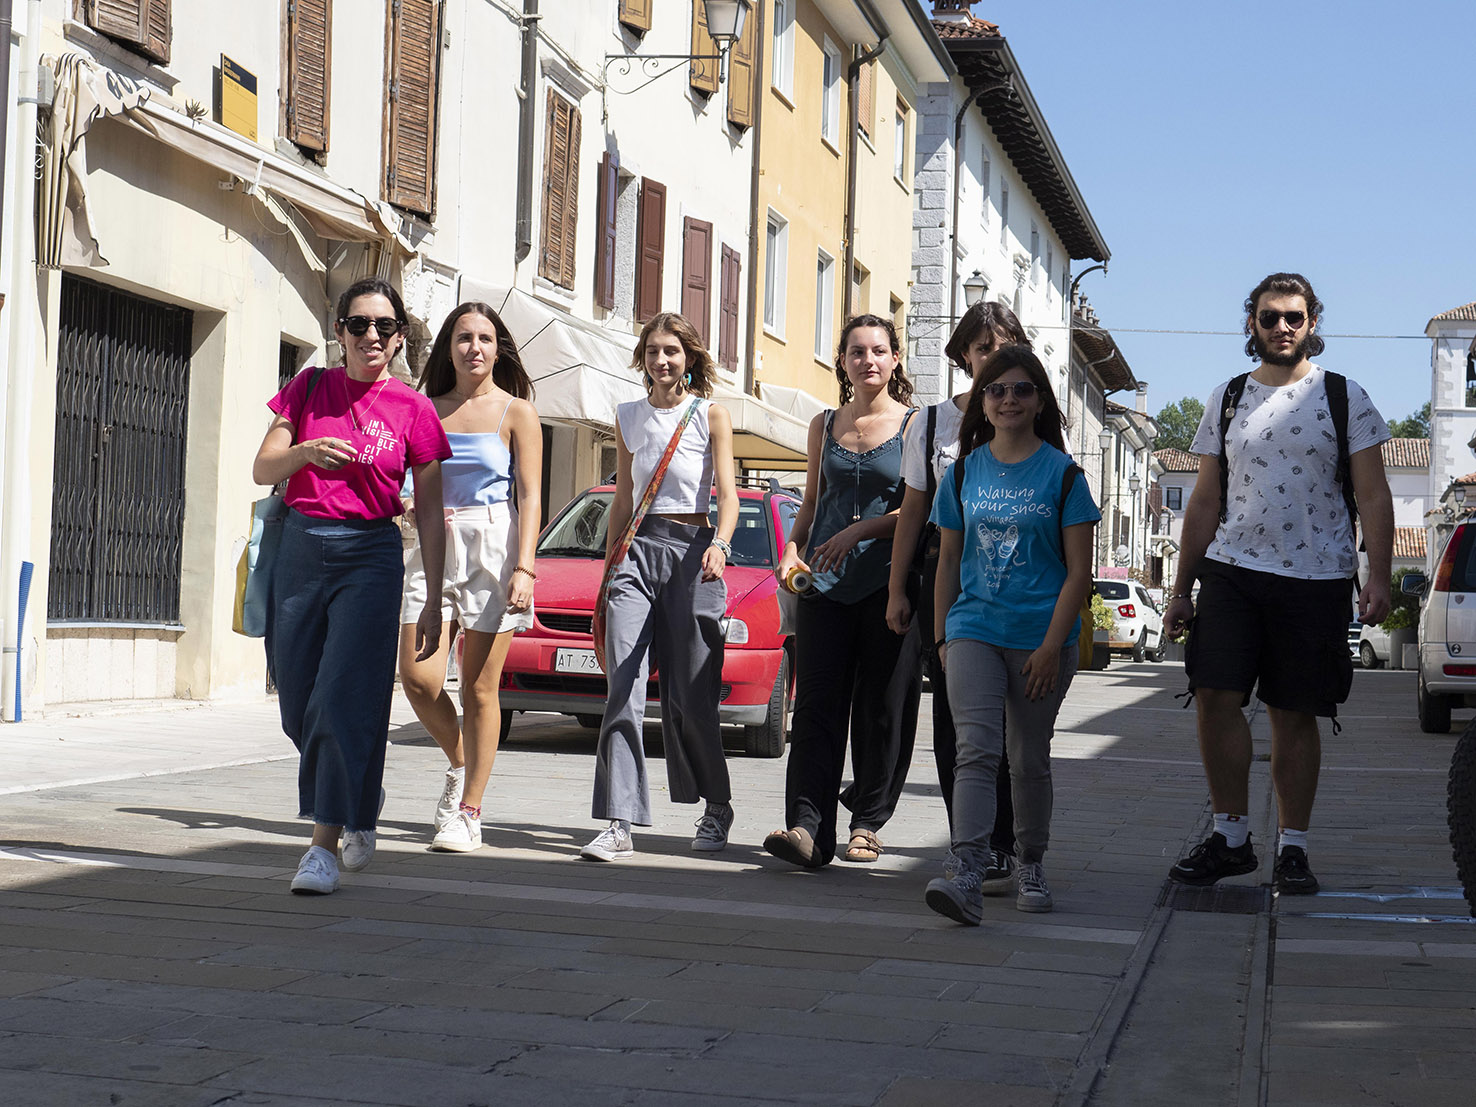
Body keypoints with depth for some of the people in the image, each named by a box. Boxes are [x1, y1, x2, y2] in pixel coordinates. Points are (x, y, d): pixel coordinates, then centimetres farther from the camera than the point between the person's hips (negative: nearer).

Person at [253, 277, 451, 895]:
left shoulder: (412, 409, 1)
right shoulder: (309, 387, 8)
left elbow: (430, 513, 4)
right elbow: (261, 469, 4)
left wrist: (435, 601, 1)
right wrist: (305, 451, -18)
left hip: (371, 555, -3)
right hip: (301, 548, 3)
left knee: (345, 698, -12)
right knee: (298, 701, 8)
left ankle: (325, 844, -8)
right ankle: (361, 796, 33)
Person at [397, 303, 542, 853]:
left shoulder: (516, 412, 2)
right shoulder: (427, 410, 12)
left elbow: (531, 497, -3)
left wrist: (524, 568, -14)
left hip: (493, 546, -3)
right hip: (434, 545, 3)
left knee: (479, 688, -2)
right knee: (418, 679, -8)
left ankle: (469, 813, 7)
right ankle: (460, 764, 20)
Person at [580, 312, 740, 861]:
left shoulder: (712, 415, 3)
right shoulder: (628, 417, 15)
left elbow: (728, 492, -6)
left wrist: (720, 544, -24)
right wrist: (609, 568, 19)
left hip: (692, 550, -3)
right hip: (637, 549, 3)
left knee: (689, 696, 1)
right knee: (623, 688, -12)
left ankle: (717, 806, 24)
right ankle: (620, 824, -15)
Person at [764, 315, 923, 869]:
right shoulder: (824, 424, 15)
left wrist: (862, 529, -15)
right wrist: (792, 549, 4)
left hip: (888, 580, -3)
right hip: (825, 580, 3)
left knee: (883, 708, 1)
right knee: (817, 703, -7)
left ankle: (868, 820, 15)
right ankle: (808, 828, -12)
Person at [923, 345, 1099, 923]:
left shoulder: (1062, 473, 0)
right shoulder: (963, 473, 8)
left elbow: (1079, 571, -3)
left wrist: (1052, 645, -10)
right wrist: (943, 636, 12)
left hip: (1041, 637, -1)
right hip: (974, 630, 1)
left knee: (1030, 760, 10)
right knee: (976, 750, -13)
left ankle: (1031, 866, 28)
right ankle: (968, 877, -23)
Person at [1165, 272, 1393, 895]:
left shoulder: (1345, 399, 5)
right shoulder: (1227, 401, 12)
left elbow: (1373, 496, 1)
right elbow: (1206, 503, 14)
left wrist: (1378, 578, -10)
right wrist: (1182, 588, 10)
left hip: (1316, 580, -2)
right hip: (1232, 569, 2)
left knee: (1295, 716, 1)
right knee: (1215, 696, -10)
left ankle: (1292, 849, 11)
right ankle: (1231, 837, 2)